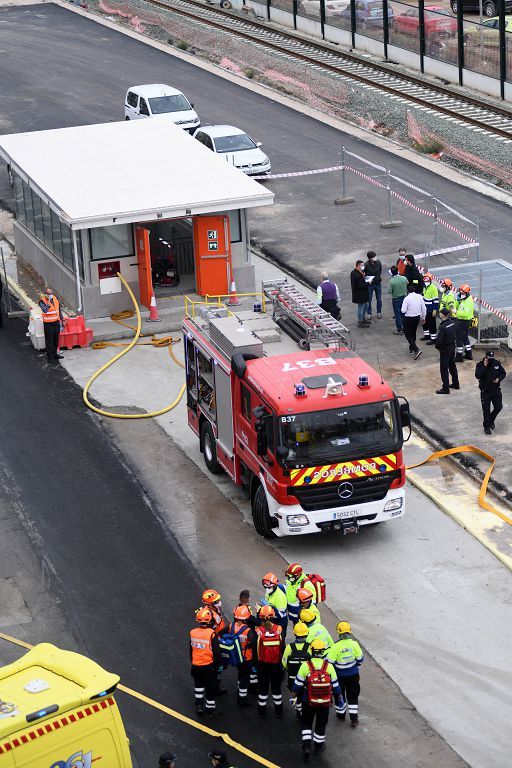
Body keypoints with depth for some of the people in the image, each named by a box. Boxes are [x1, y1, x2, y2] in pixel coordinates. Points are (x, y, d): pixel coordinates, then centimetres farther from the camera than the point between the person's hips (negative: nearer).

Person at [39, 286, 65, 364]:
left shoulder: (55, 298, 2)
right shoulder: (42, 301, -17)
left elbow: (59, 310, 13)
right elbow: (44, 310, -36)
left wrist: (62, 320, 15)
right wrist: (49, 302, -37)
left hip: (56, 322, 6)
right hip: (48, 324, -6)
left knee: (56, 339, 17)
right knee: (49, 341, 0)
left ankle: (55, 353, 33)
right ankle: (50, 357, 7)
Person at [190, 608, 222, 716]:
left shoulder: (193, 633, -8)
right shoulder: (211, 634, -22)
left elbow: (191, 649, 7)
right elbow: (216, 651, -16)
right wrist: (219, 663, 1)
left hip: (196, 665, 4)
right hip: (209, 665, -4)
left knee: (198, 685, 25)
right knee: (210, 687, 12)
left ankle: (199, 705, 31)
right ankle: (209, 709, 22)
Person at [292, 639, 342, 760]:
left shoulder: (305, 666, -16)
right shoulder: (329, 667, -11)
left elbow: (298, 685, -7)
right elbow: (335, 686, -2)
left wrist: (294, 696, 11)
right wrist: (339, 700, 13)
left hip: (308, 702, -1)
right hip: (325, 703, 1)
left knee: (307, 723, 16)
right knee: (321, 724, 20)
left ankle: (306, 746, 3)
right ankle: (318, 745, 34)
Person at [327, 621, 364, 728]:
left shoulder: (336, 646, -24)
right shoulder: (354, 644, -15)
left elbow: (330, 662, -17)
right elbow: (360, 659, -2)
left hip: (340, 675, -2)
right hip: (353, 674, 2)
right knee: (353, 696, 13)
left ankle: (341, 713, 36)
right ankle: (354, 718, 12)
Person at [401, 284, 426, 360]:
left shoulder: (407, 298, -21)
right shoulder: (419, 297, -5)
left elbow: (403, 310, -19)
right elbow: (424, 308, 2)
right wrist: (423, 317, 16)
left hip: (408, 318, -6)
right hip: (417, 317, 6)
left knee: (407, 334, 4)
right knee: (413, 332, 24)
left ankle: (416, 349, -12)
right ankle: (411, 348, 39)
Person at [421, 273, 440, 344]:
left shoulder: (433, 288, -17)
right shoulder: (425, 288, 11)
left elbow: (436, 300, -19)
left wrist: (435, 310, -21)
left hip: (431, 310, -9)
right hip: (426, 309, 9)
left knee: (432, 325, -4)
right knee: (425, 323, 20)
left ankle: (433, 339, 2)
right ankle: (427, 335, 36)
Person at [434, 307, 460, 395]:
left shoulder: (442, 327, -26)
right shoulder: (453, 323, -4)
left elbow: (439, 340, -22)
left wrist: (437, 347, -6)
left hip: (445, 349, -8)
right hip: (452, 347, 8)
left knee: (444, 368, 2)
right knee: (452, 365, 23)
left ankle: (445, 388, 5)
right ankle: (455, 383, 35)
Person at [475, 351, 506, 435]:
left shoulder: (497, 363, -1)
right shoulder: (480, 365, -10)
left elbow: (503, 373, 8)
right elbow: (477, 375, -23)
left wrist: (499, 378, -12)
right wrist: (484, 366, -28)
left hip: (496, 390, 3)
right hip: (485, 391, -3)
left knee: (498, 407, 2)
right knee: (486, 409, 2)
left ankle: (491, 420, 30)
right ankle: (486, 426, 15)